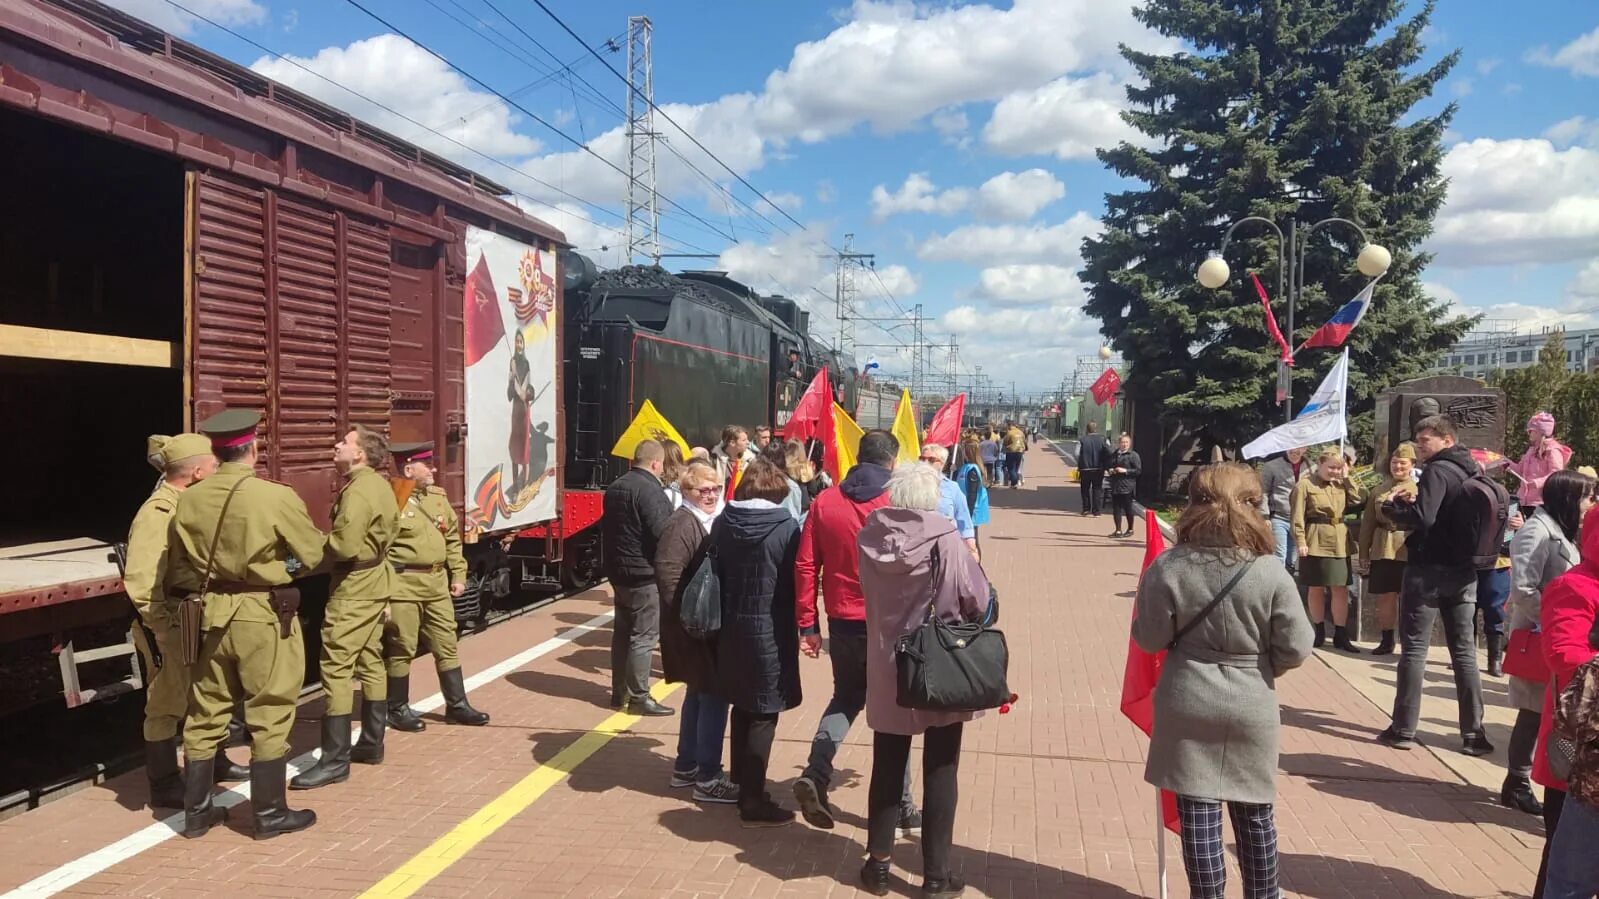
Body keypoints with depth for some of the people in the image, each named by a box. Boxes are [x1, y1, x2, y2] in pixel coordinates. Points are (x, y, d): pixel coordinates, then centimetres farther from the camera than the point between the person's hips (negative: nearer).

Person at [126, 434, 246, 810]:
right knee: (166, 706, 3)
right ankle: (165, 788, 14)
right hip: (169, 630, -9)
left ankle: (214, 764, 37)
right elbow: (140, 583, -25)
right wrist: (166, 629, -22)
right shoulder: (156, 514, -20)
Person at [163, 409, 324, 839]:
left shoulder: (188, 500, 0)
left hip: (210, 616, 5)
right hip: (264, 617, -5)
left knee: (205, 714, 15)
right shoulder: (277, 497, -15)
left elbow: (177, 568, 8)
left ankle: (196, 811, 26)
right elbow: (313, 554, -3)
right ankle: (270, 813, 14)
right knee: (269, 715, 6)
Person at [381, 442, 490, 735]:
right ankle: (397, 709, 20)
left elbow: (452, 538, 18)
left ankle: (457, 705, 22)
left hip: (437, 583, 7)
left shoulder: (438, 496, 10)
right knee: (401, 650, 5)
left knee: (447, 645, 12)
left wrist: (458, 575, 12)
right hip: (403, 586, -7)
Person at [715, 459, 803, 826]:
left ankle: (742, 783, 30)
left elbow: (716, 574, 4)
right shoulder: (785, 527, -13)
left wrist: (728, 615, 10)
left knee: (742, 706, 19)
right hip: (770, 630, -5)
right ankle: (753, 802, 3)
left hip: (732, 628, 5)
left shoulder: (723, 523, 0)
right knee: (763, 715, 1)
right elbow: (795, 582, -10)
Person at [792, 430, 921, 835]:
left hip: (843, 622, 3)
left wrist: (807, 624, 6)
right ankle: (901, 805, 18)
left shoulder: (825, 502, 0)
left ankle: (815, 774, 4)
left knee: (846, 698, 22)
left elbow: (805, 566, 0)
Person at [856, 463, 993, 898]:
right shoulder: (944, 539, -18)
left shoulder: (870, 537, -7)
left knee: (887, 769, 17)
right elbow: (978, 601, -14)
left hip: (887, 669, 3)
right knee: (940, 772, 10)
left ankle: (877, 864, 25)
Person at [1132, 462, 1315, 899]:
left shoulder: (1167, 568, -14)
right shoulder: (1271, 574, -13)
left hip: (1188, 706, -1)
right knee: (1255, 814, 18)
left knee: (1198, 814, 8)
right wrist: (1257, 665, 10)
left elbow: (1149, 638, -7)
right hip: (1252, 709, 1)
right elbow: (1296, 649, -9)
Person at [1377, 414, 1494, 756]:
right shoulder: (1471, 471, 12)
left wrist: (1392, 507, -7)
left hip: (1429, 570, -7)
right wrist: (1413, 502, 12)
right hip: (1464, 573, 7)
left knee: (1414, 649, 0)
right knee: (1464, 652, 9)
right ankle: (1474, 733, 10)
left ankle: (1404, 730, 3)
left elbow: (1422, 518, -24)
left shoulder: (1437, 470, -13)